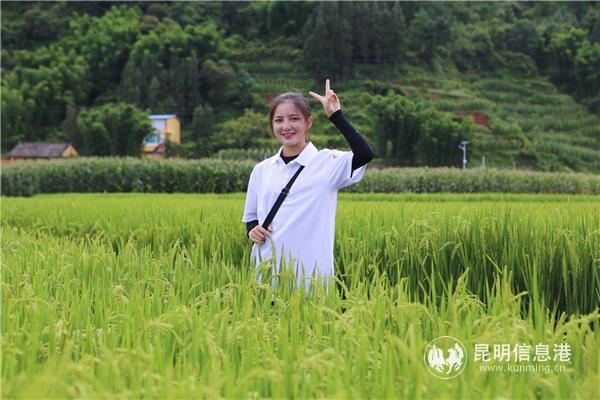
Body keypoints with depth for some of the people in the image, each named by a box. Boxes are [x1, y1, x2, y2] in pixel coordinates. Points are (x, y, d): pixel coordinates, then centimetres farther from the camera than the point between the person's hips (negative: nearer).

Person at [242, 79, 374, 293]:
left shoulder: (328, 163, -2)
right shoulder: (261, 170, 11)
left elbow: (365, 154, -20)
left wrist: (336, 115, -16)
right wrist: (252, 230, -1)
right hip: (266, 271, 4)